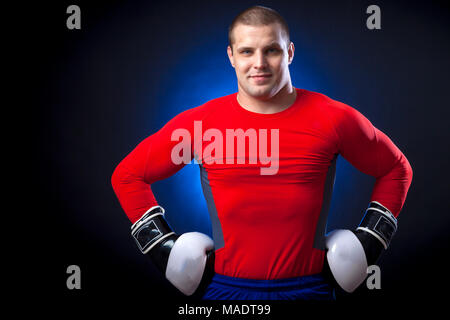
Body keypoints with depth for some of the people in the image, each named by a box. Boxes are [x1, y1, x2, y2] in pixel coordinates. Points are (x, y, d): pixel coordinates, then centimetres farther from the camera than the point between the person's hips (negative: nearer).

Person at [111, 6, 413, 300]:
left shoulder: (333, 119, -3)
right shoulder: (198, 123, -3)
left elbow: (396, 170, 11)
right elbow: (128, 175, 7)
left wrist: (367, 242, 4)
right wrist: (162, 246, 0)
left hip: (309, 289, 0)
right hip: (224, 290, 0)